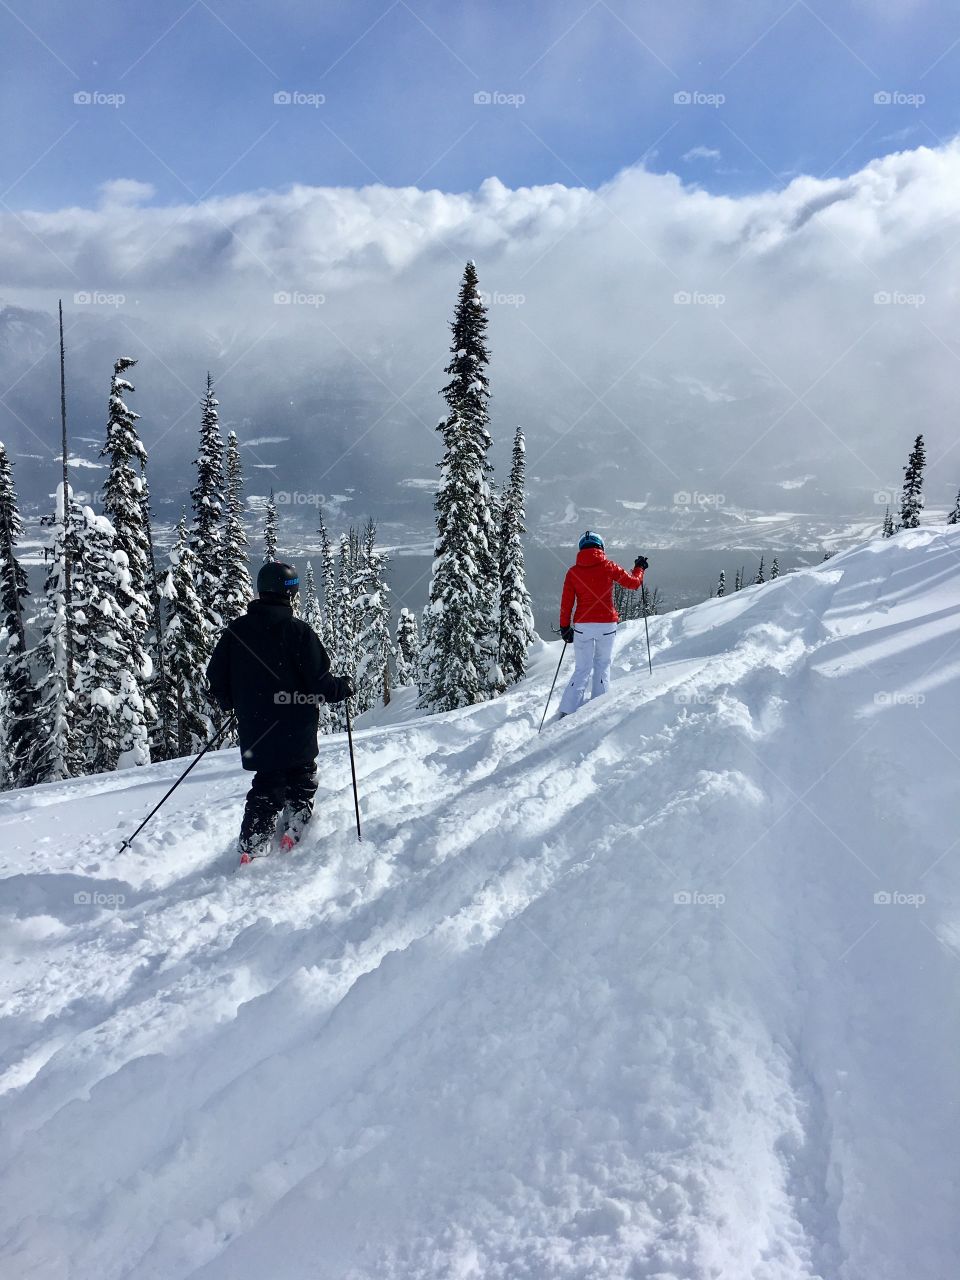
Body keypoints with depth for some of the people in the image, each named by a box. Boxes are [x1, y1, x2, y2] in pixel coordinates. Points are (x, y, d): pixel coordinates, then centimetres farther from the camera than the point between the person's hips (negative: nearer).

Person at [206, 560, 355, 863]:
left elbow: (216, 681, 5)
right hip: (296, 732, -4)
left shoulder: (235, 630, -1)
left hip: (254, 730, 4)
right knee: (302, 778, 20)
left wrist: (230, 703, 24)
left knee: (267, 783, 15)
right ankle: (293, 832, 13)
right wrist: (345, 687, 5)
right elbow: (320, 682, -15)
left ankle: (252, 847, 8)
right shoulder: (298, 630, -15)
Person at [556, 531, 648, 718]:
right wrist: (639, 568, 25)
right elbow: (634, 583, 6)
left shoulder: (573, 572, 2)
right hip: (607, 624, -1)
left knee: (582, 669, 10)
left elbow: (566, 603, 1)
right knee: (602, 665, 17)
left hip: (582, 625, 1)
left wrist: (565, 627, 9)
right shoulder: (608, 567, -2)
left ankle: (567, 712, 2)